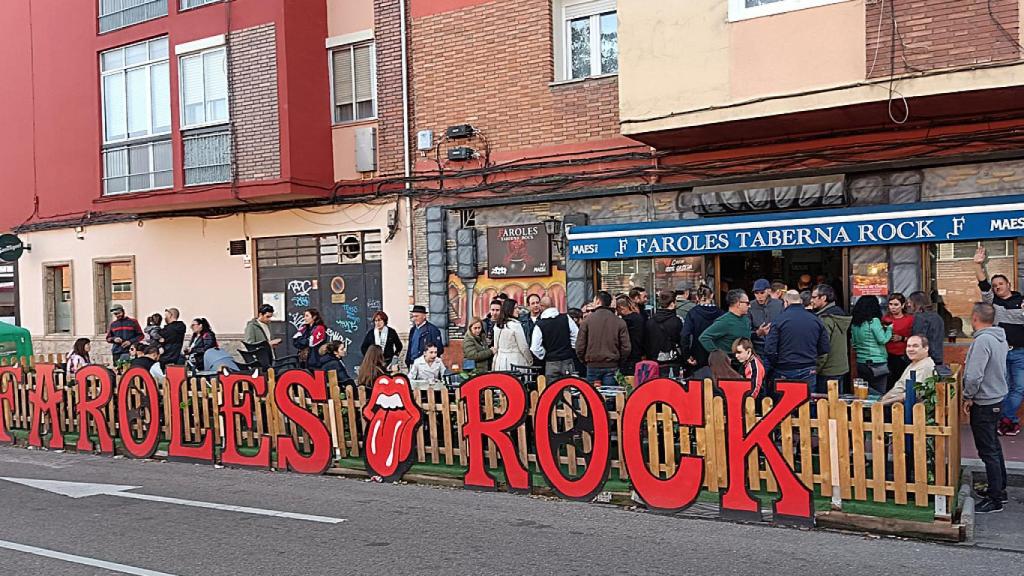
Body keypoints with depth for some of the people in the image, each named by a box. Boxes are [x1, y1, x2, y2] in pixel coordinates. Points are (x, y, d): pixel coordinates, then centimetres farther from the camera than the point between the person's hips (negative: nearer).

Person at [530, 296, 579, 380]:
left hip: (551, 363, -2)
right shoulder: (566, 318, 0)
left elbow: (535, 348, -7)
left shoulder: (539, 325, -7)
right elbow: (577, 335, 4)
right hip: (568, 361, 2)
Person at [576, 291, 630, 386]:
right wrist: (617, 359, 12)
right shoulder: (620, 322, -1)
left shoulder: (588, 320, -5)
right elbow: (626, 348, -3)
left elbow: (579, 347, -5)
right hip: (612, 367, 1)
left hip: (593, 366, -1)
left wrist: (586, 360, 11)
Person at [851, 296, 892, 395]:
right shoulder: (874, 321, -12)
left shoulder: (854, 323, 5)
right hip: (877, 363, -6)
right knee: (879, 394, 0)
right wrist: (889, 329, 5)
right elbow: (882, 340, -11)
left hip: (861, 362, 6)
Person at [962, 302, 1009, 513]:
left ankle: (995, 500, 7)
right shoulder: (1000, 337, 5)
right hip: (998, 399, 9)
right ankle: (999, 489, 33)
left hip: (985, 404, -9)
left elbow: (975, 376, -27)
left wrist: (968, 397, -14)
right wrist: (970, 364, 11)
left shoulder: (983, 340, -24)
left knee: (988, 451, -1)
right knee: (994, 446, 21)